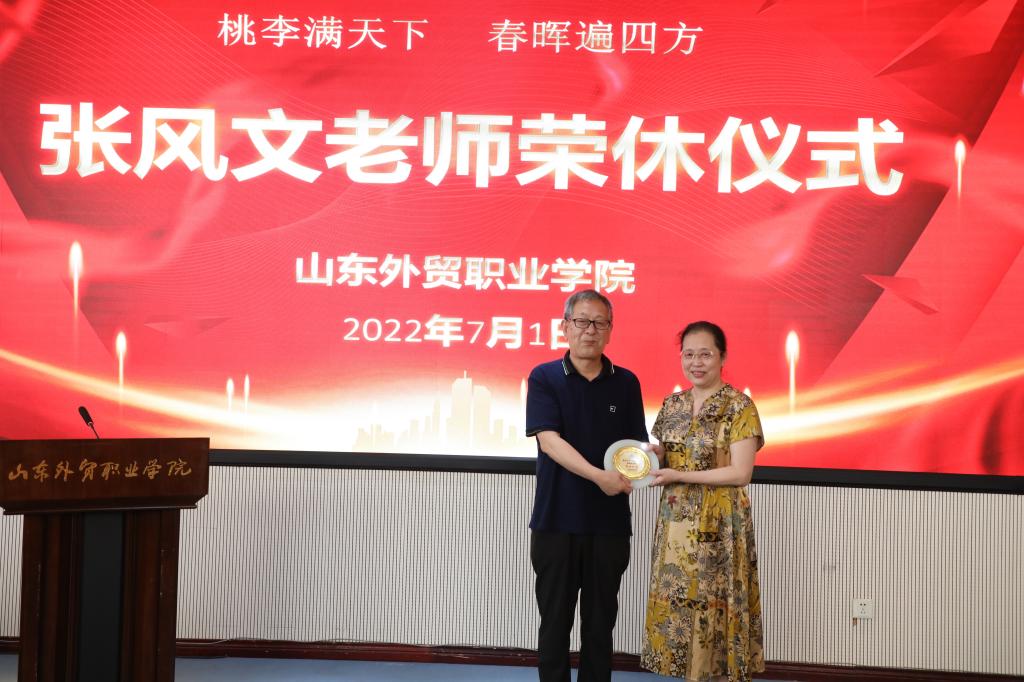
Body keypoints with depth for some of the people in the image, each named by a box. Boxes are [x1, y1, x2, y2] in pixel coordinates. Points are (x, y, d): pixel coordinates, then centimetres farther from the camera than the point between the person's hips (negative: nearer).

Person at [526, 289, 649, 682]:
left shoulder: (626, 383, 5)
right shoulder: (544, 378, -3)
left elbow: (637, 443, 7)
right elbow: (549, 441, -14)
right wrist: (599, 476, -26)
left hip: (610, 522, 2)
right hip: (556, 520, -2)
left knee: (600, 622, 10)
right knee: (555, 620, 6)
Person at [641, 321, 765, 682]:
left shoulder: (739, 406, -9)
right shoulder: (672, 405, 9)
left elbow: (740, 473, -14)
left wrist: (679, 476, -17)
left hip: (718, 525, -5)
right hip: (675, 523, 6)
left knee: (715, 609, -1)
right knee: (679, 608, 8)